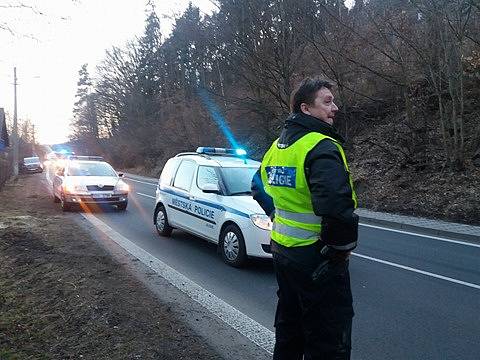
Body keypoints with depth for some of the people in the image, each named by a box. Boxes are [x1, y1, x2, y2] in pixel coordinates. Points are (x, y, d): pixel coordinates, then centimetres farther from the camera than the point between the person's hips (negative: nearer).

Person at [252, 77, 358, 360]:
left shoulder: (278, 145, 9)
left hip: (282, 249, 9)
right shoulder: (321, 146, -20)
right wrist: (344, 245, -20)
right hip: (318, 259, -9)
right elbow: (336, 205, -35)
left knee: (290, 325, 25)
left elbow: (259, 187, 22)